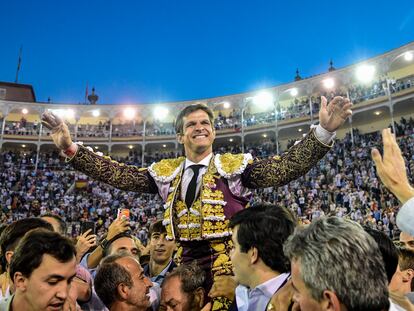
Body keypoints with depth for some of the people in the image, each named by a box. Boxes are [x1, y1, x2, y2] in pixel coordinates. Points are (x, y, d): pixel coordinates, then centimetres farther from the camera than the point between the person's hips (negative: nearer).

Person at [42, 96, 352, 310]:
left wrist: (324, 132, -27)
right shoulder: (166, 171, 8)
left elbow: (284, 168, -13)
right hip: (184, 261, 4)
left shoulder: (235, 165, -2)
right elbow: (119, 175, 4)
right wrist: (71, 148, -4)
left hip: (227, 260, -3)